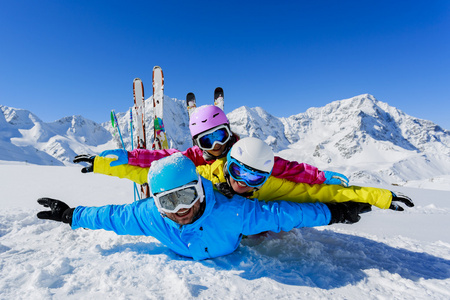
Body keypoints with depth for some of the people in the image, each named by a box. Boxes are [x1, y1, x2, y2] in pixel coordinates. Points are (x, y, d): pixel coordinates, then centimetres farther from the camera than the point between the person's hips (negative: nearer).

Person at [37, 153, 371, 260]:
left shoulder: (231, 212, -49)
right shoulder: (149, 215, -39)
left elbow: (278, 213, -41)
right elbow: (112, 216, -21)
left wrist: (332, 213, -33)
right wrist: (70, 215, -9)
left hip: (228, 256, -1)